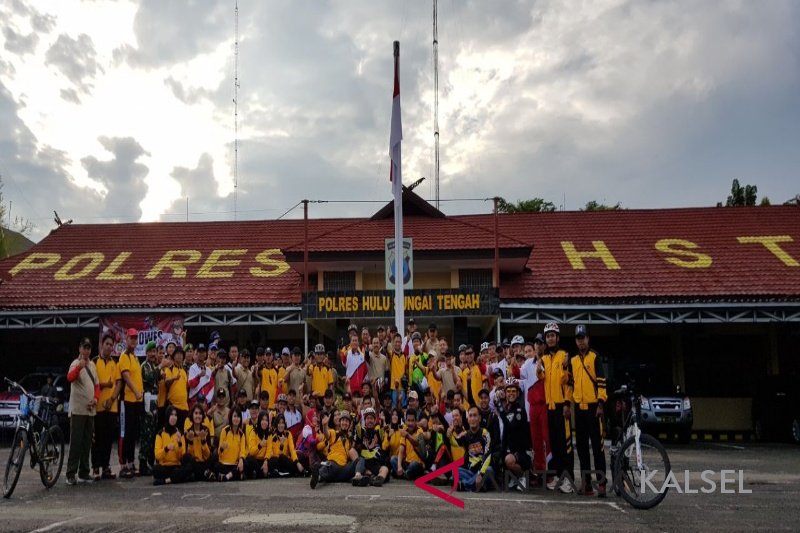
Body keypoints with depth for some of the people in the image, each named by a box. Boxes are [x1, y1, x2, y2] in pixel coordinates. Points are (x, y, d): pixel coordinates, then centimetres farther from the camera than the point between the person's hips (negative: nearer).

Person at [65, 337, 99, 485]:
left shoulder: (92, 365, 15)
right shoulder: (76, 364, -7)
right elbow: (70, 378, -29)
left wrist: (96, 398, 2)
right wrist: (79, 366, -47)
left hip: (90, 409, 7)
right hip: (77, 409, -7)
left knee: (87, 443, 10)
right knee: (76, 442, -9)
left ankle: (83, 473, 17)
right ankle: (71, 474, -6)